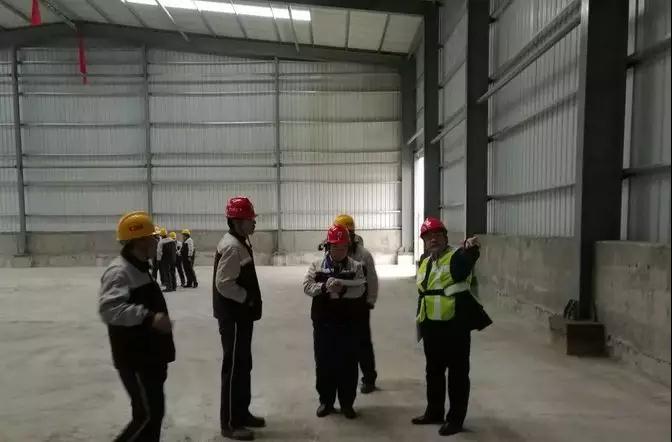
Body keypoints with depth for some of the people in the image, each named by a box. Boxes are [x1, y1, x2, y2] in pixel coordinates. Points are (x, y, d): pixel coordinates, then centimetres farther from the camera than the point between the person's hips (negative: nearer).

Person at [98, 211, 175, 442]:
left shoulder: (139, 268, 12)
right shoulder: (119, 271, -20)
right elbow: (109, 308, -35)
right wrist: (149, 318, -41)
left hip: (150, 354, 10)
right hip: (134, 358, -10)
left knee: (154, 412, 17)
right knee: (148, 414, -5)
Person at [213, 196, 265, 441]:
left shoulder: (240, 243, 12)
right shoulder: (232, 247, -20)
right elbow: (224, 284, -26)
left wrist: (251, 301, 14)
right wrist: (248, 298, -15)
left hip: (241, 315, 10)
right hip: (233, 316, -10)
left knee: (243, 365, 17)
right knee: (234, 367, -1)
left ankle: (242, 413, 30)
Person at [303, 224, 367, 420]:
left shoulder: (356, 266, 1)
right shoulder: (317, 266, 3)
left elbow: (359, 290, -11)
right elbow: (307, 287, -9)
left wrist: (342, 289, -27)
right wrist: (325, 287, -25)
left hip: (349, 324, 0)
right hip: (323, 323, 1)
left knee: (348, 364, 7)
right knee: (324, 363, 9)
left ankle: (347, 403, 22)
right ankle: (326, 401, 26)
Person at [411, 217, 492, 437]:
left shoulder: (456, 257, -11)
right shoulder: (424, 264, 14)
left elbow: (467, 259, -35)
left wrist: (470, 248, -55)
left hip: (455, 325, -8)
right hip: (432, 326, 8)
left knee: (457, 373, 3)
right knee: (433, 370, 19)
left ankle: (455, 419, 15)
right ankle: (434, 412, 34)